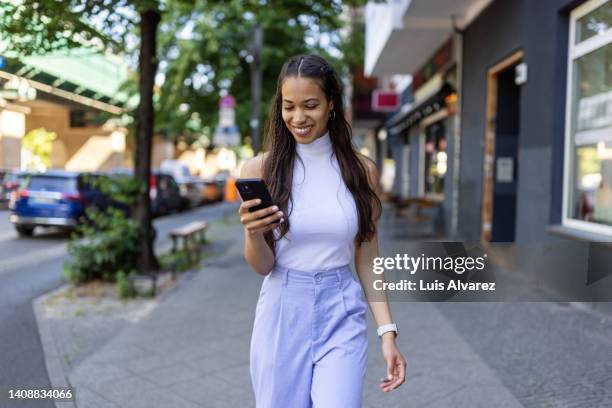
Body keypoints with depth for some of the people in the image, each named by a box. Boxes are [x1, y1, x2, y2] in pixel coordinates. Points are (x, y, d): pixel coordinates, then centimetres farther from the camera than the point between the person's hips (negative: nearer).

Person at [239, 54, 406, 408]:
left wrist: (388, 332, -2)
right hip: (282, 316, 0)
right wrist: (253, 233, -23)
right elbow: (262, 266, -2)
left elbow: (367, 260, 4)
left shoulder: (361, 170, -1)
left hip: (342, 317, 0)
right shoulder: (259, 169, -5)